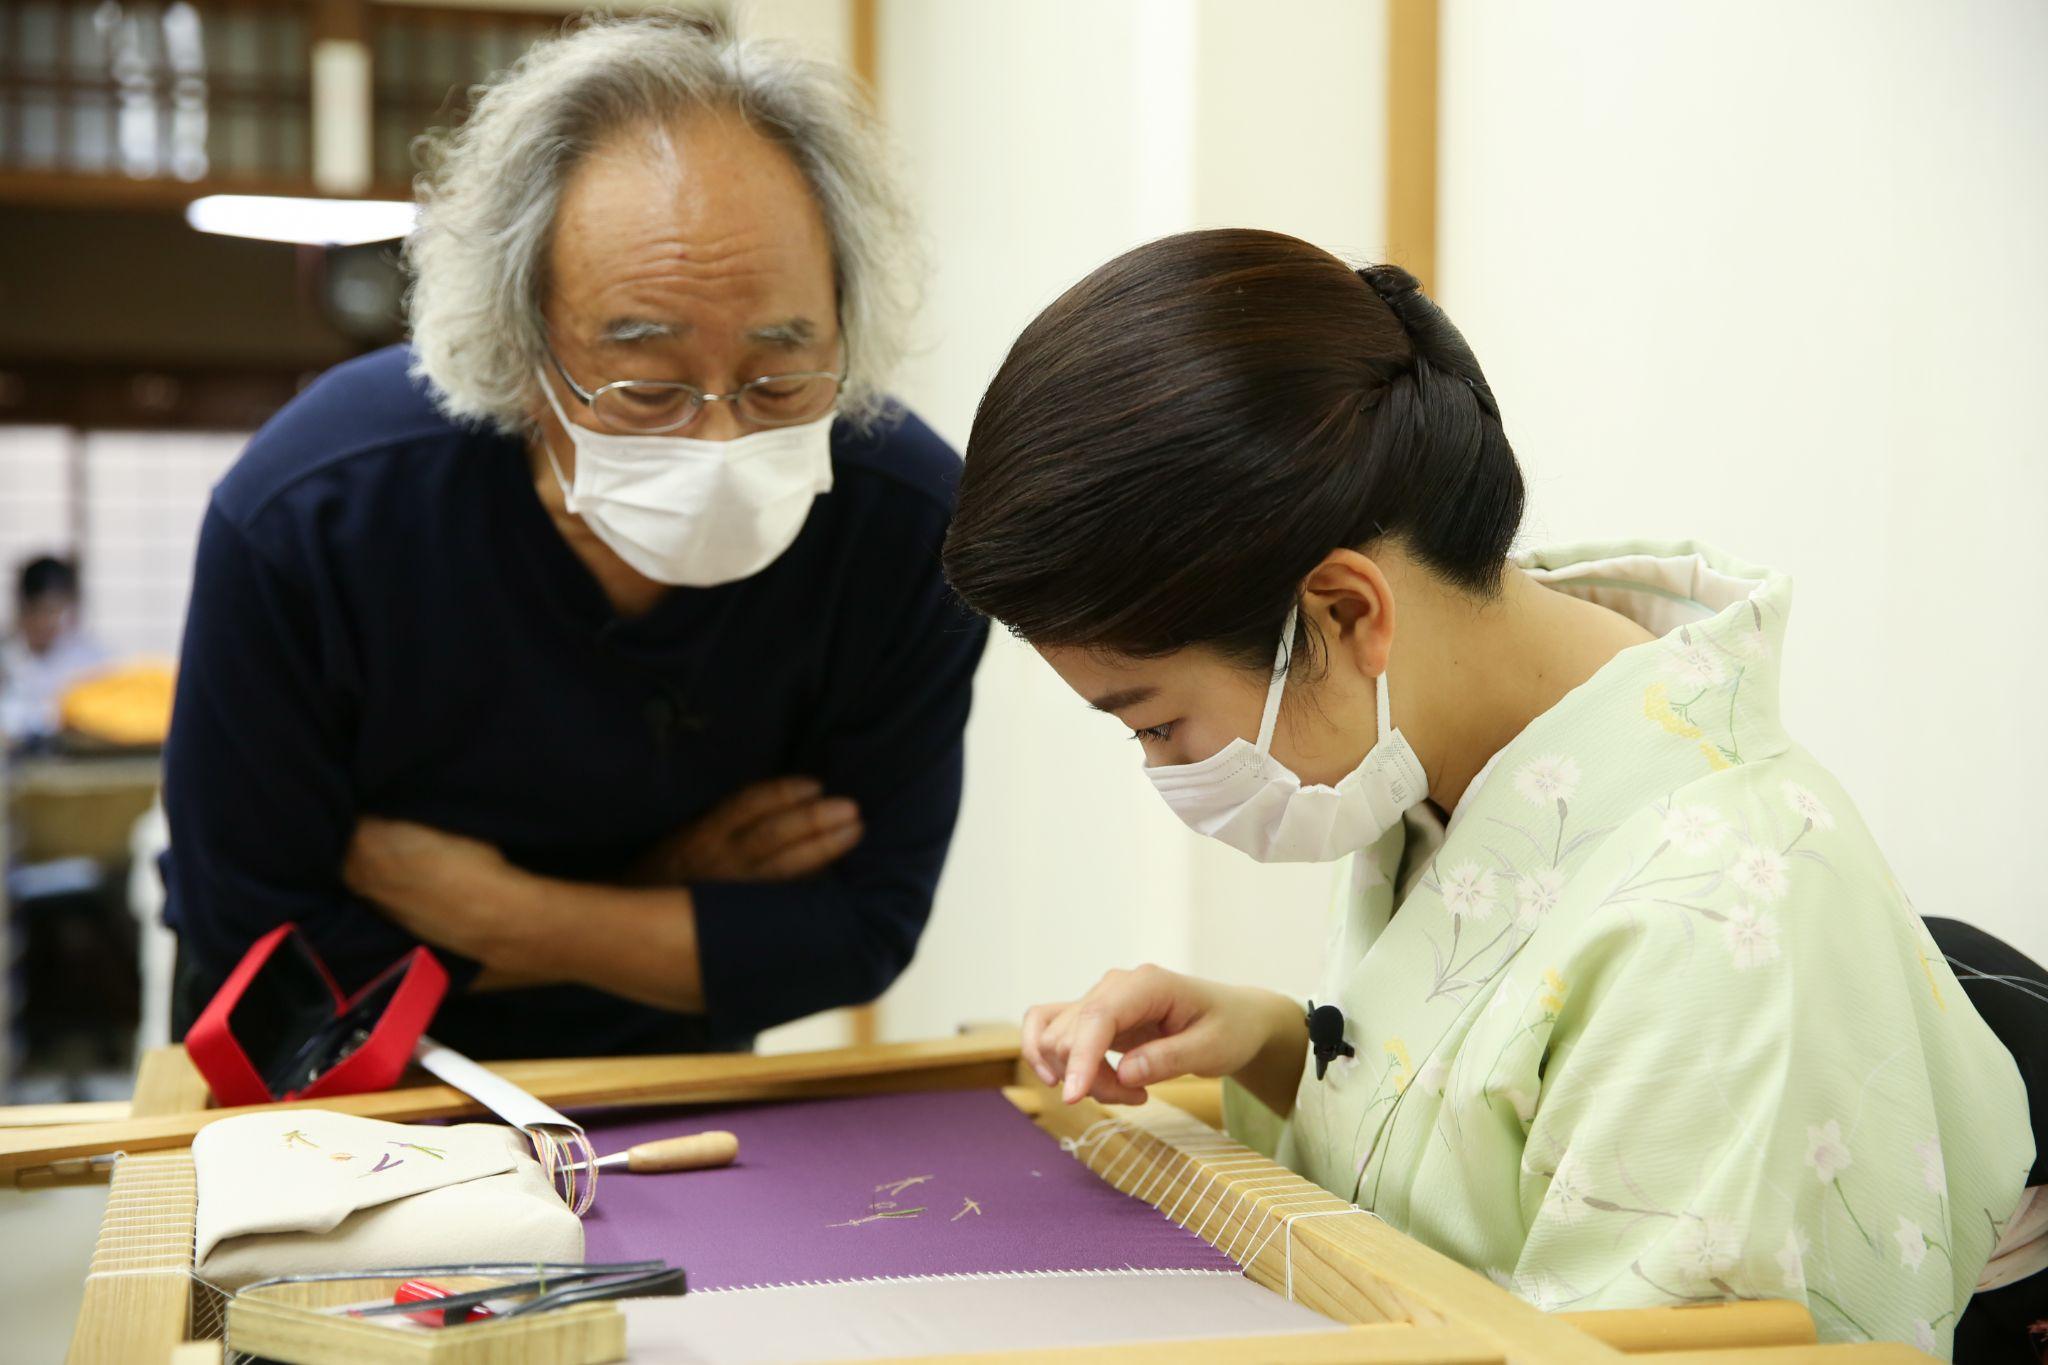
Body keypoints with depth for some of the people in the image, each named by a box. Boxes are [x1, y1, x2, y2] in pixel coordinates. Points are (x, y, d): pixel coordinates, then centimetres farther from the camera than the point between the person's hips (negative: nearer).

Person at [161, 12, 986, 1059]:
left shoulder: (909, 525, -20)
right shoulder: (301, 522, -25)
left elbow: (860, 928, -12)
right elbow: (256, 935, -17)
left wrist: (499, 914, -19)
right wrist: (662, 902, -15)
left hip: (661, 1054, 0)